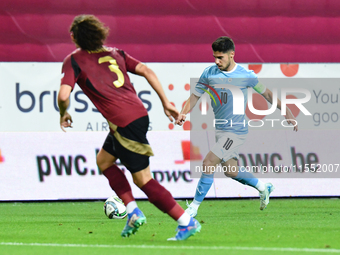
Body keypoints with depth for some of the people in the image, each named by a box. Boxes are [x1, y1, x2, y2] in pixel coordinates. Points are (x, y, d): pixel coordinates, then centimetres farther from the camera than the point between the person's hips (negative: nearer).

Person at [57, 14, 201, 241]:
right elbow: (146, 71, 10)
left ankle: (187, 222, -5)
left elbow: (63, 95, -13)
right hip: (139, 113, 8)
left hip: (125, 124, -8)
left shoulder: (74, 61, 0)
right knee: (103, 161, 26)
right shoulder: (114, 53, 19)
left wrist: (64, 114, 9)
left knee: (143, 180, 0)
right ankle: (133, 211, 16)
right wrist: (166, 103, 11)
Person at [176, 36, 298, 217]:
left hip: (236, 131, -6)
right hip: (220, 130, 6)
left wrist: (287, 113, 5)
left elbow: (266, 94, 3)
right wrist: (183, 113, -13)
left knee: (208, 163, -16)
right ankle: (263, 188, 38)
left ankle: (194, 207, -9)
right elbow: (195, 95, 5)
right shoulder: (209, 73, -1)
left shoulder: (246, 76, -10)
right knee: (230, 171, 14)